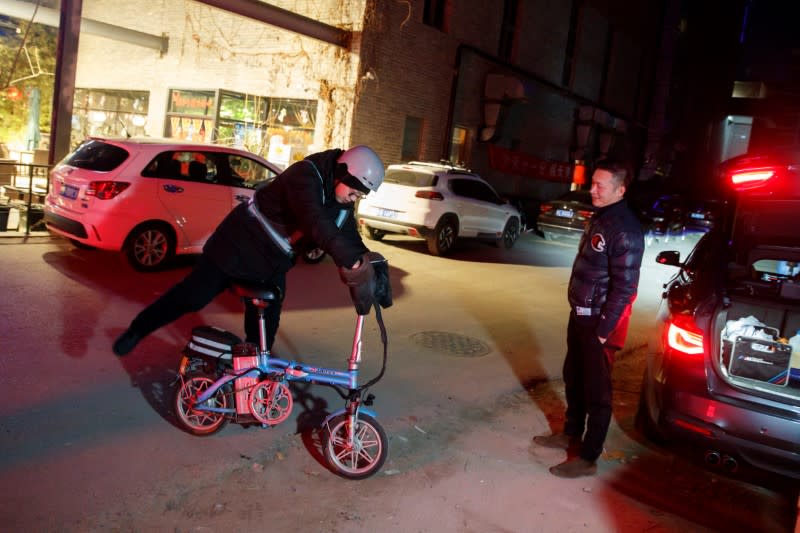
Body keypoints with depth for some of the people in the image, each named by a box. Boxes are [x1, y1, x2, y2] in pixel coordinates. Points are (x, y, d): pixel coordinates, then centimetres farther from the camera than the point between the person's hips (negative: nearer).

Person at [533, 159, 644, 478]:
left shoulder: (625, 230, -20)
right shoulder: (600, 218, 10)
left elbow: (625, 287, -21)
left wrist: (604, 329, -19)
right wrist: (577, 309, 15)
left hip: (599, 322, -9)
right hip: (580, 314, 9)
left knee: (596, 391, 2)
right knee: (574, 379, 21)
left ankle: (588, 458, 13)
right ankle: (571, 435, 39)